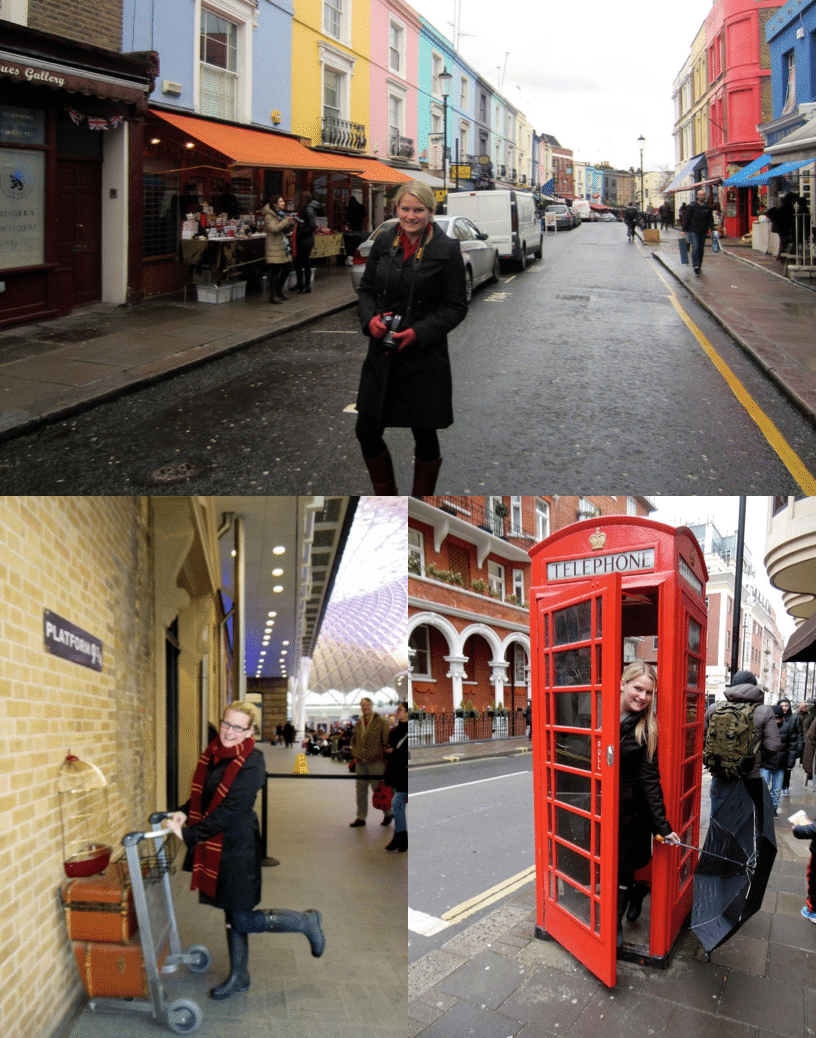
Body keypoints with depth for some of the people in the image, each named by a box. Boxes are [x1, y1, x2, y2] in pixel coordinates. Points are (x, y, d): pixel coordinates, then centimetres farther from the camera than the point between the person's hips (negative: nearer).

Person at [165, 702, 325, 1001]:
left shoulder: (252, 764, -20)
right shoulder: (212, 754, 3)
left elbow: (229, 811, -25)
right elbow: (201, 794, 15)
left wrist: (189, 834, -27)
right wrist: (184, 812, -4)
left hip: (238, 847, -7)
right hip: (215, 846, 7)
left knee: (244, 920, 1)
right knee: (231, 915, 18)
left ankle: (306, 922, 20)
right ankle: (239, 977, 34)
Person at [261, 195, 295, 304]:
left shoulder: (281, 214, 19)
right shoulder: (269, 216, -9)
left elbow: (286, 231, 23)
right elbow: (274, 229, -24)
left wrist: (291, 225, 3)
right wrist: (286, 221, -23)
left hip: (284, 247, 9)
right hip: (275, 248, -9)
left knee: (287, 268, 11)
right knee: (275, 271, -8)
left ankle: (279, 291, 27)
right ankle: (273, 296, -3)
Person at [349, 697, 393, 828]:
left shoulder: (381, 722, -5)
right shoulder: (358, 724, 12)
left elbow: (387, 741, -6)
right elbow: (354, 741, 24)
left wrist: (387, 758, -9)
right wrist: (355, 754, 12)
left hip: (376, 762, -6)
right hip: (361, 763, 6)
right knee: (361, 790, 8)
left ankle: (388, 813, 20)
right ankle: (361, 817, 16)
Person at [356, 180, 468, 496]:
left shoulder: (447, 249, -6)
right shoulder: (383, 242, 6)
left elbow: (456, 306, -5)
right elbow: (366, 289, 14)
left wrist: (419, 332, -17)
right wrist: (370, 318, -7)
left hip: (425, 357, -4)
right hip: (382, 356, 4)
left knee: (424, 435, 8)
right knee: (366, 432, 5)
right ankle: (385, 495, 29)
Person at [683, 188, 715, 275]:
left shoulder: (708, 207, 8)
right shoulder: (692, 206, -1)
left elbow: (710, 219, 12)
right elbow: (687, 218, 1)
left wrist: (712, 229, -2)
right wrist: (684, 230, -3)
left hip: (703, 232, 4)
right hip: (693, 231, -4)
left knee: (701, 249, 9)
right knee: (695, 248, -16)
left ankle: (699, 266, 19)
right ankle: (696, 265, -21)